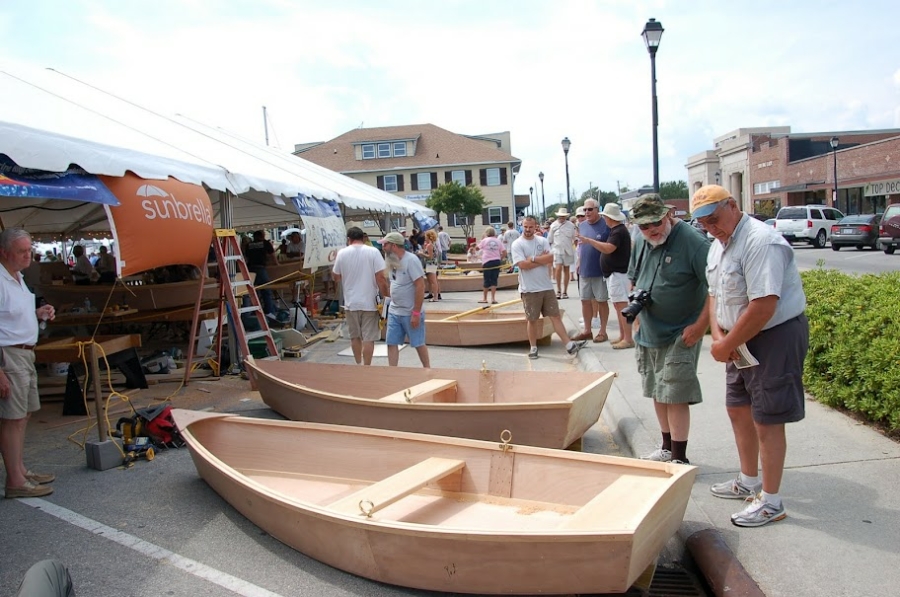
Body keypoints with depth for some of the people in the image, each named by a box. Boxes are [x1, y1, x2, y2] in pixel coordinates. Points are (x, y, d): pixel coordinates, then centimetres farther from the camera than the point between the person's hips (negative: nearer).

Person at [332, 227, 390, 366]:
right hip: (369, 302, -3)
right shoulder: (373, 252, -9)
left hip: (350, 302, 3)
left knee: (355, 336, 18)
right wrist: (387, 296, -5)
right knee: (368, 338, 3)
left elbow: (336, 277, 10)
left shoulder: (342, 253, -1)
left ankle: (359, 365, 29)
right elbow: (380, 278, -13)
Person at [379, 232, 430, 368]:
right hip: (394, 311, 7)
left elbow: (420, 286, -19)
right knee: (391, 343, 5)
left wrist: (416, 313, -20)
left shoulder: (411, 260, -17)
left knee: (418, 343, 5)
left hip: (411, 313, -7)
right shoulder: (393, 261, 6)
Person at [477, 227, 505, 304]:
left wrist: (482, 239, 20)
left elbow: (477, 248, 13)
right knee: (494, 280, 4)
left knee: (487, 280, 6)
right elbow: (504, 252, 0)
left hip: (487, 262, -2)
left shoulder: (484, 240, 0)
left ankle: (484, 298, 16)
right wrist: (500, 259, 13)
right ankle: (493, 298, 0)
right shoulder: (498, 241, 7)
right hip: (496, 261, 2)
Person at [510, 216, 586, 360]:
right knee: (532, 320, 7)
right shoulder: (517, 244, -6)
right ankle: (533, 347, 21)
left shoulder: (543, 241, 6)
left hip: (547, 287, 3)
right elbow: (523, 265, -18)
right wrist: (542, 259, -9)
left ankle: (569, 345, 4)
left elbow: (550, 259, -7)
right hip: (529, 289, -3)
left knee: (555, 316, 5)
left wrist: (533, 259, -14)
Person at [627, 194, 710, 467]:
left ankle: (679, 458, 6)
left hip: (680, 335, -7)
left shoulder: (692, 241, -18)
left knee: (675, 396, -6)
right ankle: (667, 448, 31)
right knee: (658, 393, 16)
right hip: (648, 333, 7)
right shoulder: (641, 243, 5)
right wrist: (635, 299, 2)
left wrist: (700, 326, -19)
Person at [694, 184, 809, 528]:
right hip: (742, 340, 10)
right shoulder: (718, 246, 8)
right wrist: (718, 335, -3)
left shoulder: (760, 242, -23)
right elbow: (715, 295, 14)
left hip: (776, 336, -10)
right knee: (738, 409, 18)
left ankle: (771, 502, 14)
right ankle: (749, 482, 37)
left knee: (767, 420, -1)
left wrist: (726, 345, -18)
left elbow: (763, 307, -29)